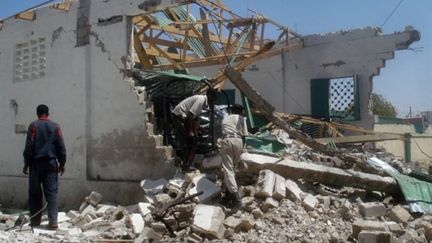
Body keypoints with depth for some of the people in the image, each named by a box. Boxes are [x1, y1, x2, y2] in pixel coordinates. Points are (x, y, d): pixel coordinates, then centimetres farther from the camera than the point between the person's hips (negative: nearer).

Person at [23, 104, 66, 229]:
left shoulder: (33, 126, -2)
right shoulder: (55, 126, 3)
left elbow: (29, 146, -5)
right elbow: (61, 147, 3)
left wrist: (26, 163, 2)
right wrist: (62, 163, 11)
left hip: (36, 163, -1)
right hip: (51, 163, 1)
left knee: (35, 193, 8)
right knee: (52, 192, 1)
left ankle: (35, 221, 13)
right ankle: (53, 221, -8)